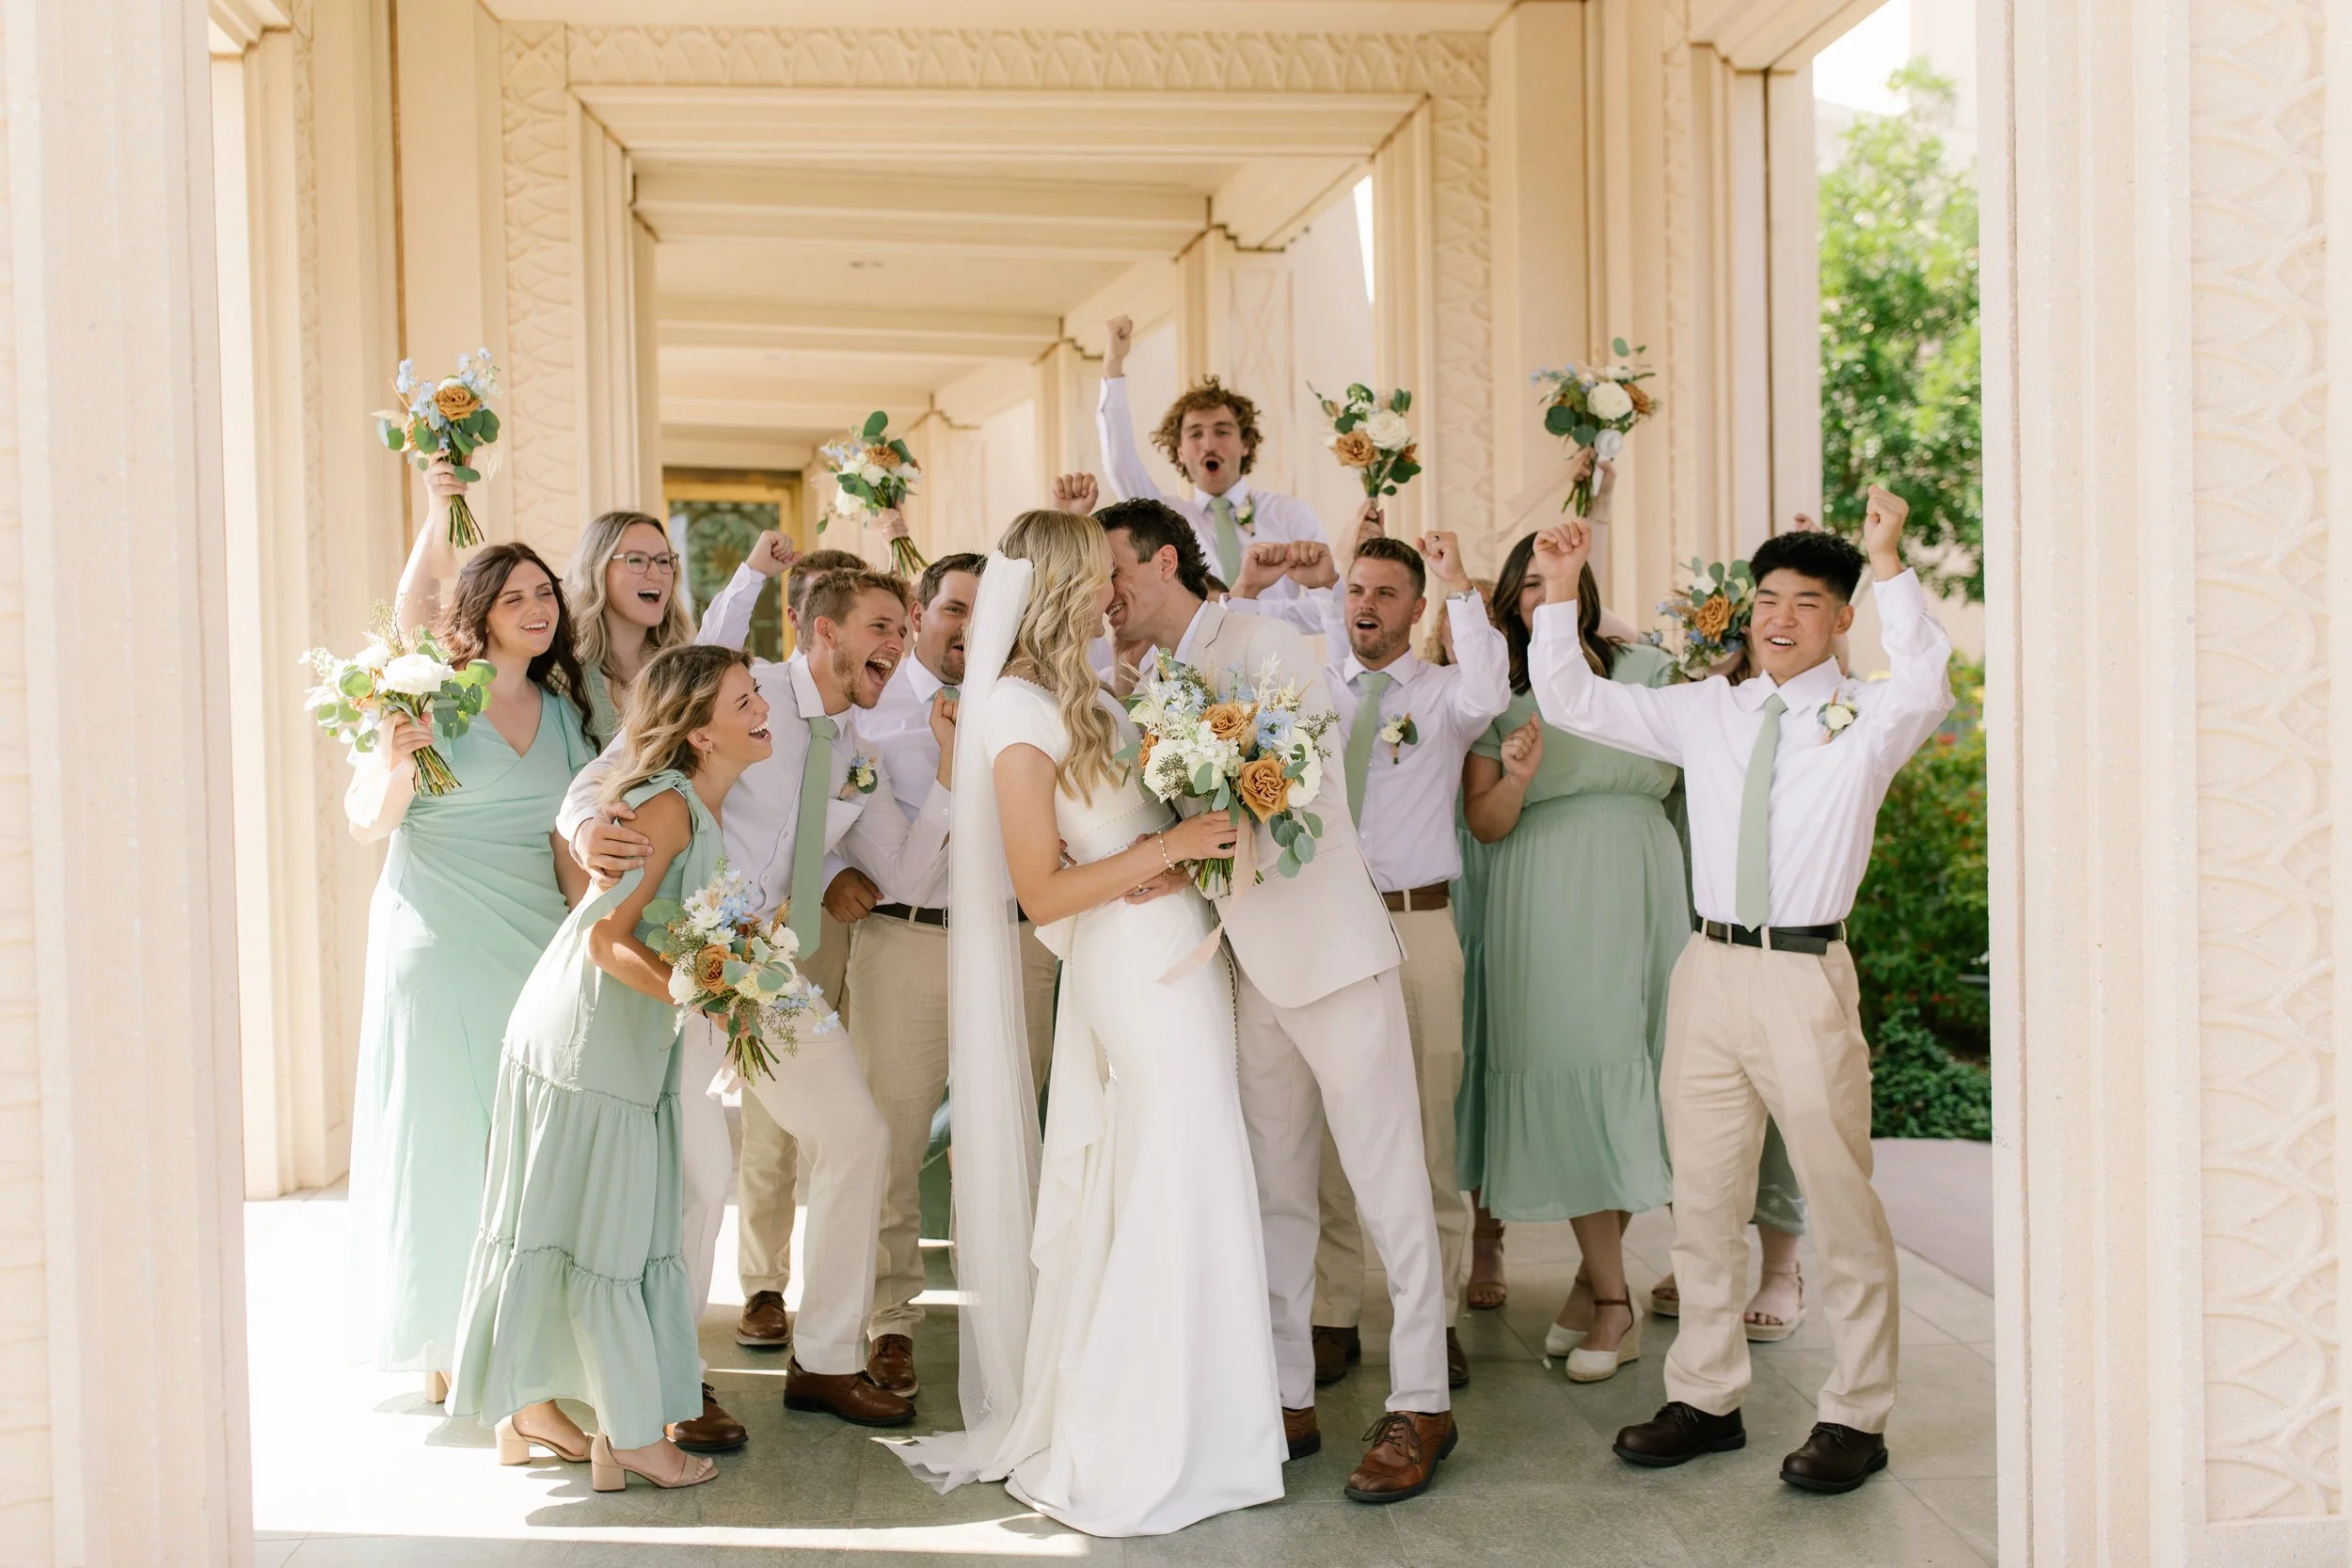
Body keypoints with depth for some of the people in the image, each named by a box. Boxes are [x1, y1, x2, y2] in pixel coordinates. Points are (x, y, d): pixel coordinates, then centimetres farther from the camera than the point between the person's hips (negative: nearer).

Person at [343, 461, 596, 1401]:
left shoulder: (562, 710, 10)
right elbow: (367, 825, -7)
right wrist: (396, 767, -24)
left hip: (537, 943, 4)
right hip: (438, 942, -4)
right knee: (446, 1136, 3)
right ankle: (442, 1343, 14)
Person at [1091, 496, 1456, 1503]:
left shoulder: (1262, 643, -7)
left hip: (1332, 948, -7)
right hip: (1248, 965, 7)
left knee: (1387, 1181, 0)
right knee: (1272, 1193, 10)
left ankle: (1421, 1405, 9)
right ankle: (1286, 1396, 20)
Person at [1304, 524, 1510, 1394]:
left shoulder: (1441, 693, 4)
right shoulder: (1313, 686, 15)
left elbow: (1487, 695, -16)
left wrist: (1460, 586, -16)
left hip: (1417, 923, -2)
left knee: (1427, 1127, 2)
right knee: (1327, 1128, 4)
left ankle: (1437, 1316, 13)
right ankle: (1333, 1317, 14)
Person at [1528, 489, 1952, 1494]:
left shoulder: (1866, 720, 1)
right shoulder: (1704, 714, 12)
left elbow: (1925, 684, -22)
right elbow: (1572, 702, 13)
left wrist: (1887, 563, -27)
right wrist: (1559, 593, 3)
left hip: (1807, 976, -4)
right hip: (1709, 968, 5)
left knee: (1840, 1203, 3)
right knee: (1703, 1200, 12)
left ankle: (1855, 1417, 15)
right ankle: (1706, 1399, 25)